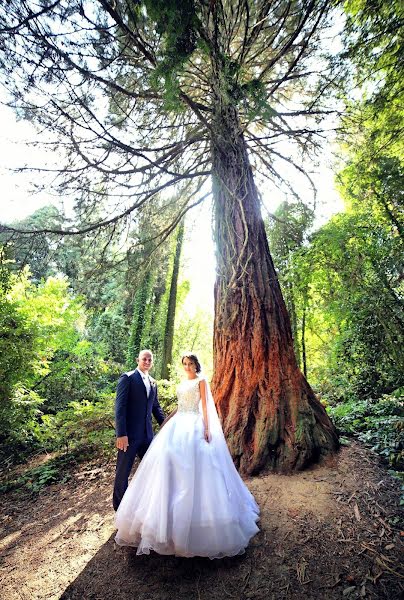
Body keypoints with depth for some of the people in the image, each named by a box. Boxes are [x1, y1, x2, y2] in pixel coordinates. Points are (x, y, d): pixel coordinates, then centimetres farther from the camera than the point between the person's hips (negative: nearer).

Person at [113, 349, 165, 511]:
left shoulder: (153, 382, 10)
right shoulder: (127, 378, -10)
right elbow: (120, 406, -15)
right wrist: (121, 434, -20)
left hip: (147, 433, 6)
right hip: (129, 434, -6)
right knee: (123, 471, 10)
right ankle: (119, 505, 32)